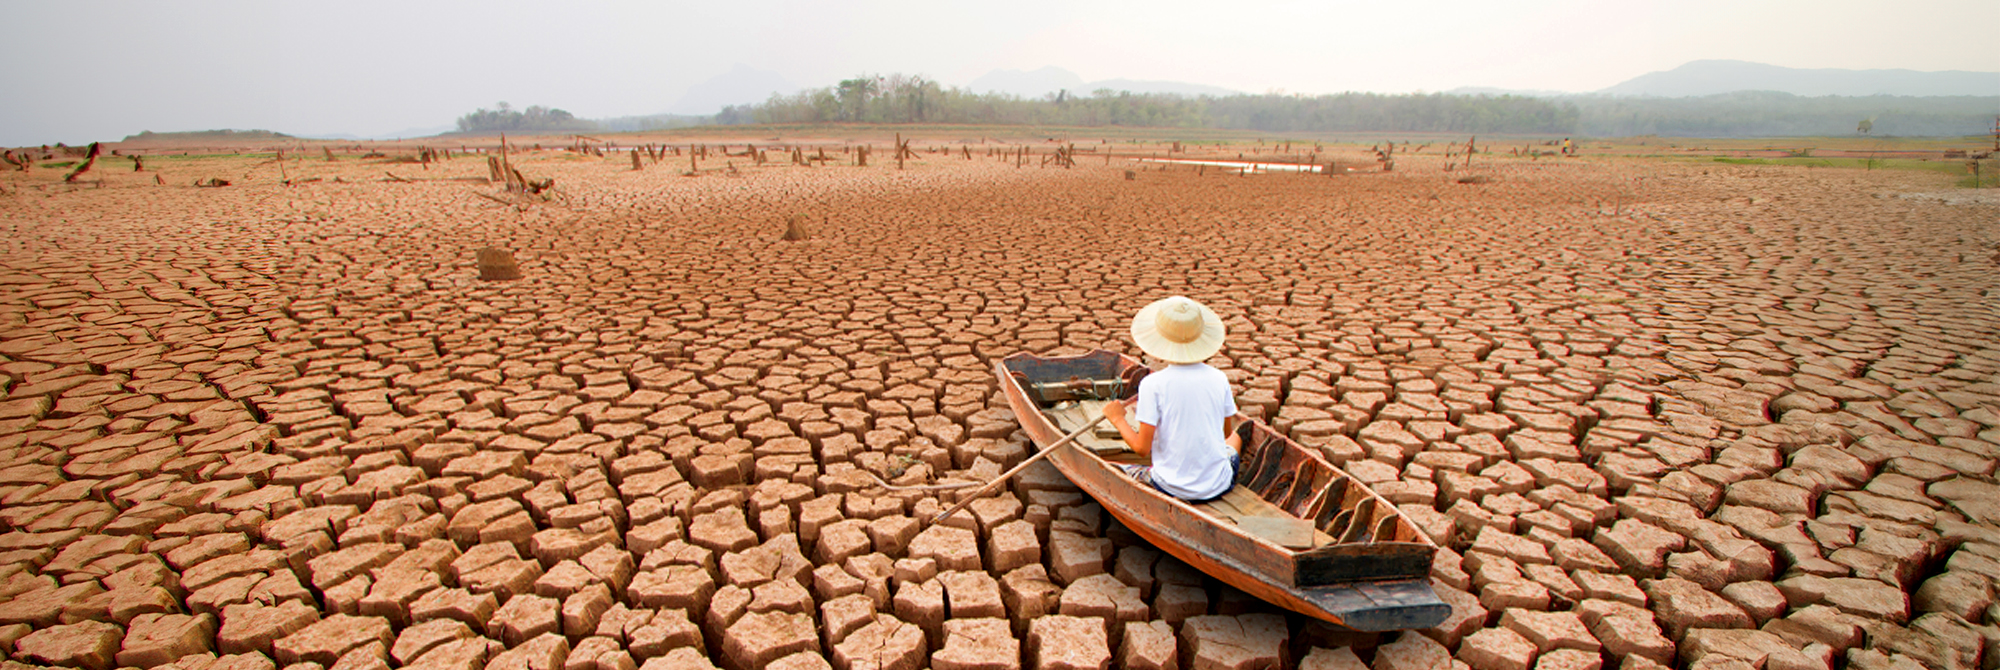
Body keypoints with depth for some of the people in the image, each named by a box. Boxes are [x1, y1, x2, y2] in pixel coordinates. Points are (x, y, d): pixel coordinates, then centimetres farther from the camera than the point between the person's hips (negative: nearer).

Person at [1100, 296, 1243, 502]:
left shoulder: (1153, 384, -17)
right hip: (1218, 486, 4)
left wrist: (1118, 418, 2)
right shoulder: (1219, 379, -6)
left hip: (1172, 489, -3)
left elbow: (1142, 448, -14)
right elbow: (1226, 433, 8)